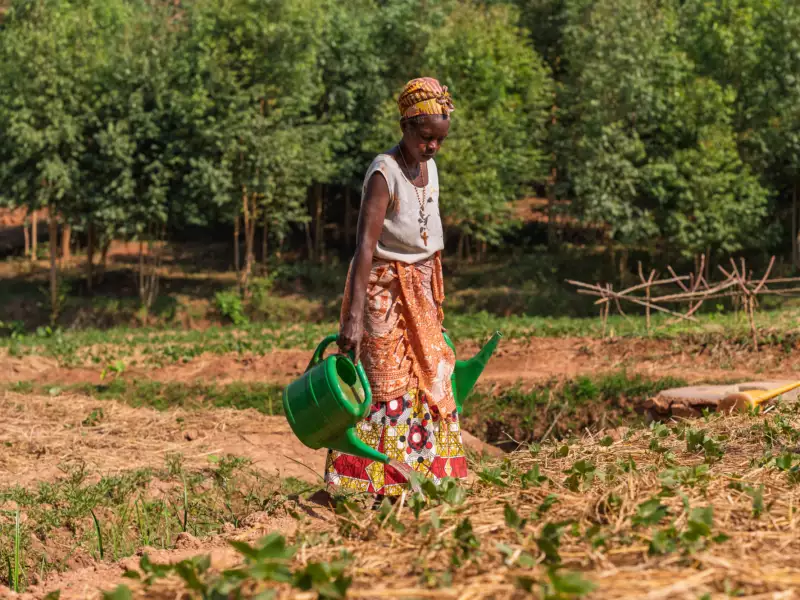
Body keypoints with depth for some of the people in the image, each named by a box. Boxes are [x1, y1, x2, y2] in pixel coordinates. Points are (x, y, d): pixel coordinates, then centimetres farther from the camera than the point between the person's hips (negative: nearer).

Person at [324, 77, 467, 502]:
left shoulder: (429, 168, 4)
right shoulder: (385, 175, -21)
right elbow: (365, 247, -30)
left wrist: (435, 301, 18)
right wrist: (354, 318, -37)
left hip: (421, 288, 8)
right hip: (384, 288, -8)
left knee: (429, 382, 12)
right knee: (386, 384, -6)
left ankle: (422, 476, 22)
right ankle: (375, 486, 0)